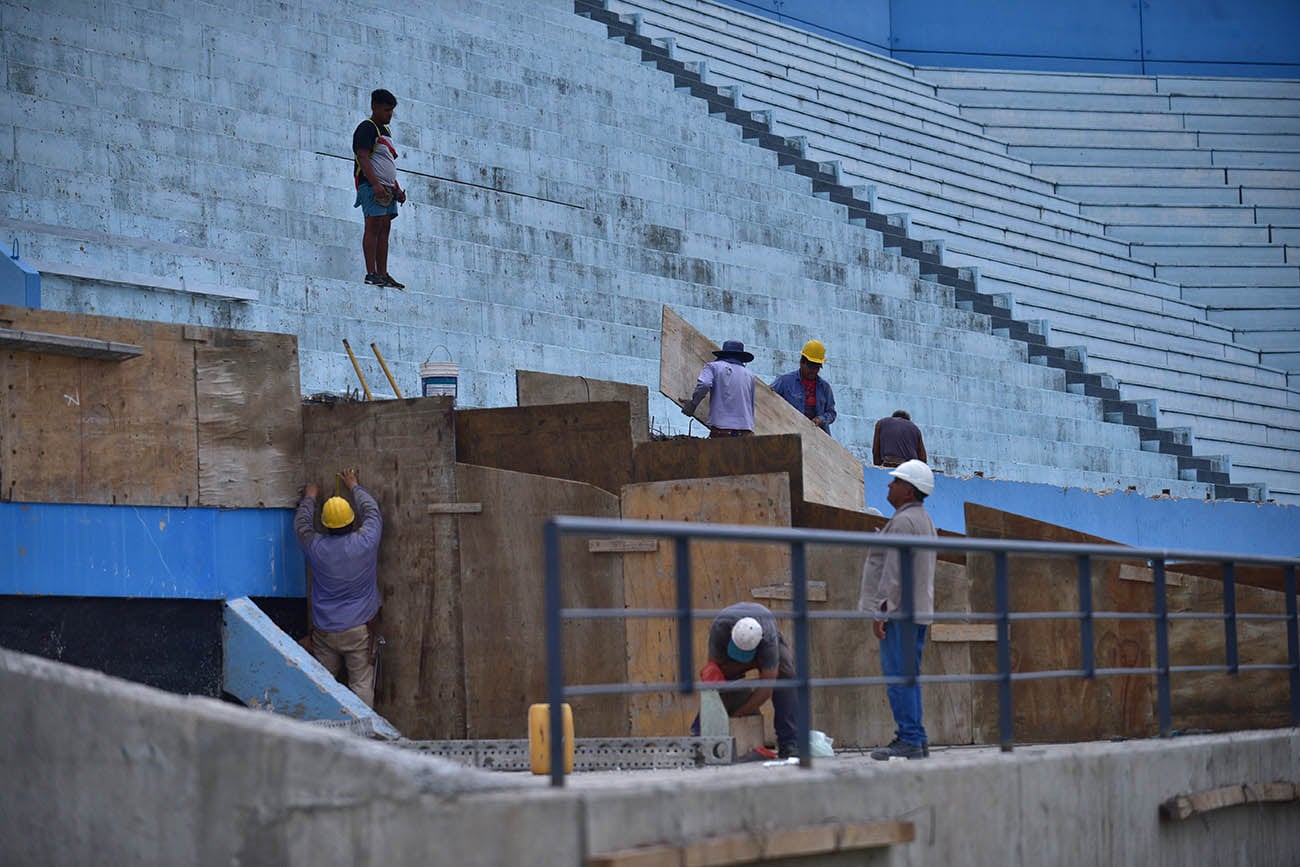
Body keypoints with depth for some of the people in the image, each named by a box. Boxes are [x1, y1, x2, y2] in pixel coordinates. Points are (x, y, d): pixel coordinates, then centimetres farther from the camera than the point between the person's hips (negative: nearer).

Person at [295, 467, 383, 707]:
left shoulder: (316, 547, -8)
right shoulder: (365, 542, -9)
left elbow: (301, 525, 13)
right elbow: (372, 510, 10)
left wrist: (310, 498, 30)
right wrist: (354, 485, 26)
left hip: (324, 633, 1)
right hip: (360, 630, -1)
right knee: (361, 685, 1)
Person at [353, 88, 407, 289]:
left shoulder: (386, 131, 22)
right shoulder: (367, 128, -6)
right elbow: (363, 157, -17)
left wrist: (397, 189, 21)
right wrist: (375, 185, -25)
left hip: (387, 188, 9)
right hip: (371, 185, -9)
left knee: (385, 228, 5)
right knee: (373, 226, -12)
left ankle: (383, 274, 4)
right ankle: (371, 273, -15)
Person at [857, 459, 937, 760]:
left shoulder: (903, 522, -14)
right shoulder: (924, 520, 19)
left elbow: (895, 572, -19)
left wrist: (881, 612, -18)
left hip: (899, 611, -10)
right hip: (920, 611, 10)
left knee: (899, 678, -10)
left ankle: (909, 740, -12)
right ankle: (917, 740, 13)